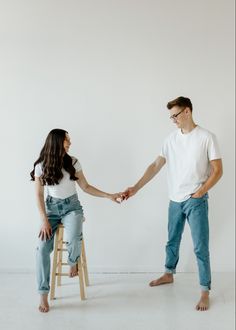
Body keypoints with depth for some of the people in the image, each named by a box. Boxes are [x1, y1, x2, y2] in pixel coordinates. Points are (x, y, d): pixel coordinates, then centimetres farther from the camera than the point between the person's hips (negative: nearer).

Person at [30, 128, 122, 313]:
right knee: (43, 247, -20)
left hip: (71, 206, 0)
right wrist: (45, 220, -11)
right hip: (52, 208, 0)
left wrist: (109, 196, -2)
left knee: (73, 239, -30)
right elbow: (39, 195, -3)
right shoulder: (41, 166, -6)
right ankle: (43, 294, -8)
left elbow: (86, 187, 4)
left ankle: (73, 262, 7)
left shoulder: (73, 162, -2)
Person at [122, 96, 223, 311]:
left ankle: (205, 292, 9)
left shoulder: (206, 137, -9)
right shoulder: (172, 138, 5)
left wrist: (200, 192, -16)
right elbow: (156, 166, 2)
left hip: (196, 202, -5)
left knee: (200, 247, -2)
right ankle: (169, 275, 40)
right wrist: (135, 188, -5)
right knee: (172, 241, 19)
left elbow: (217, 170, -8)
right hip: (175, 201, 5)